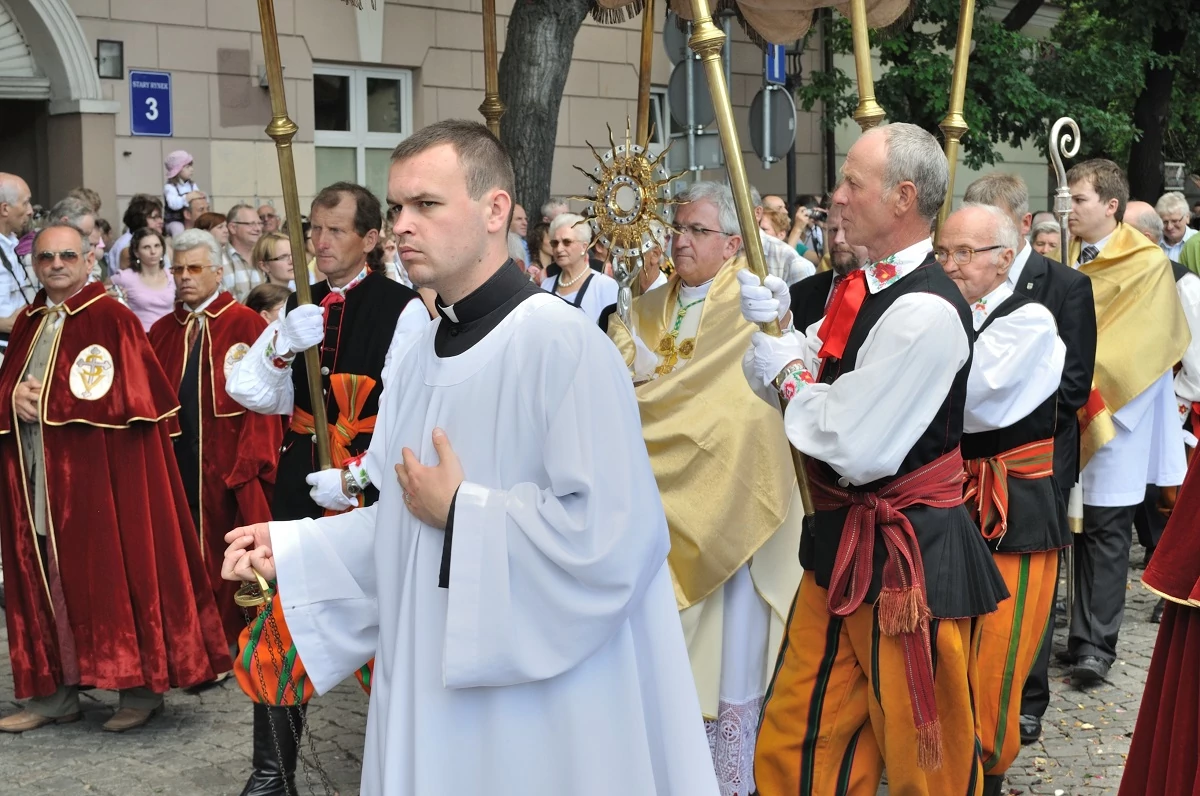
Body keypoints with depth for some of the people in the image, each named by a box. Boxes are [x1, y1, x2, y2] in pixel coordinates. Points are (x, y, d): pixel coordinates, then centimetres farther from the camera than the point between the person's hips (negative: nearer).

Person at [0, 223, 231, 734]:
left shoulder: (112, 320, -7)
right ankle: (55, 693, 19)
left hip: (100, 477, -6)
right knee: (49, 586, 10)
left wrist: (47, 401, -14)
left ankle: (141, 688, 9)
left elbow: (130, 397, -15)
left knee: (114, 577, -2)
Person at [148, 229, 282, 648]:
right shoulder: (162, 331, 11)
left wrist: (250, 461, -16)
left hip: (228, 465, -4)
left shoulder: (247, 325, -4)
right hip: (175, 462, 4)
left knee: (228, 550, 3)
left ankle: (231, 641, 16)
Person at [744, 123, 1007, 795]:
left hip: (906, 555, -9)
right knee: (798, 737, 14)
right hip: (843, 538, 9)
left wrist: (787, 371, -10)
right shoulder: (864, 289, 6)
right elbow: (812, 384, 14)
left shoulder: (925, 312, -23)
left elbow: (855, 449, -25)